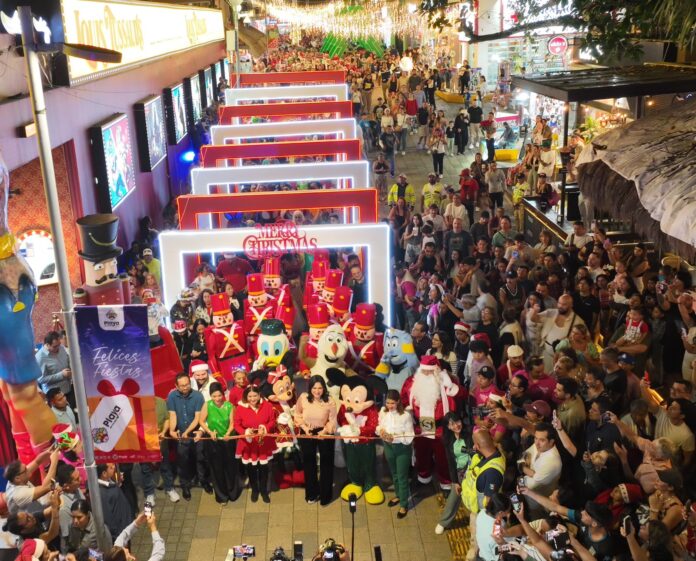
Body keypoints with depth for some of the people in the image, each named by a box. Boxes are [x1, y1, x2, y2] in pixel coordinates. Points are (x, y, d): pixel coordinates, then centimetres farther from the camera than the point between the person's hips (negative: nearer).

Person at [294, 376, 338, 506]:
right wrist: (305, 428, -14)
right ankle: (312, 493, 33)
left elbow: (332, 421, -12)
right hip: (307, 433, 2)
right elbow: (297, 415, -3)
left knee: (326, 463, 9)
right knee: (308, 462, 15)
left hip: (324, 433, -2)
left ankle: (325, 494, 25)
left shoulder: (330, 401, -19)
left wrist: (324, 431, -26)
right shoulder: (303, 398, -16)